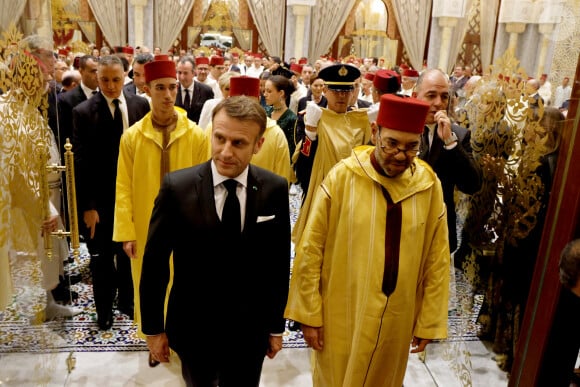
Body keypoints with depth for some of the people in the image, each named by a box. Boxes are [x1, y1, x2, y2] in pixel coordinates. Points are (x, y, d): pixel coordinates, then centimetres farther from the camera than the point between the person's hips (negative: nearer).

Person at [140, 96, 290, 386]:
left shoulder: (275, 189, -12)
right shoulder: (177, 187, -17)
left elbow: (279, 263, -3)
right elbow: (154, 263, -8)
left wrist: (276, 325, 4)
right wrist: (153, 329, -2)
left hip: (250, 331, 1)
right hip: (192, 329, 0)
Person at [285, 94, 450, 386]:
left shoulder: (429, 185, -7)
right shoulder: (342, 176, -14)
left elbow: (437, 260, 0)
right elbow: (311, 249, -10)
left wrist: (429, 321, 3)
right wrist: (309, 314, -8)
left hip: (397, 319, 3)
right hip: (342, 315, -2)